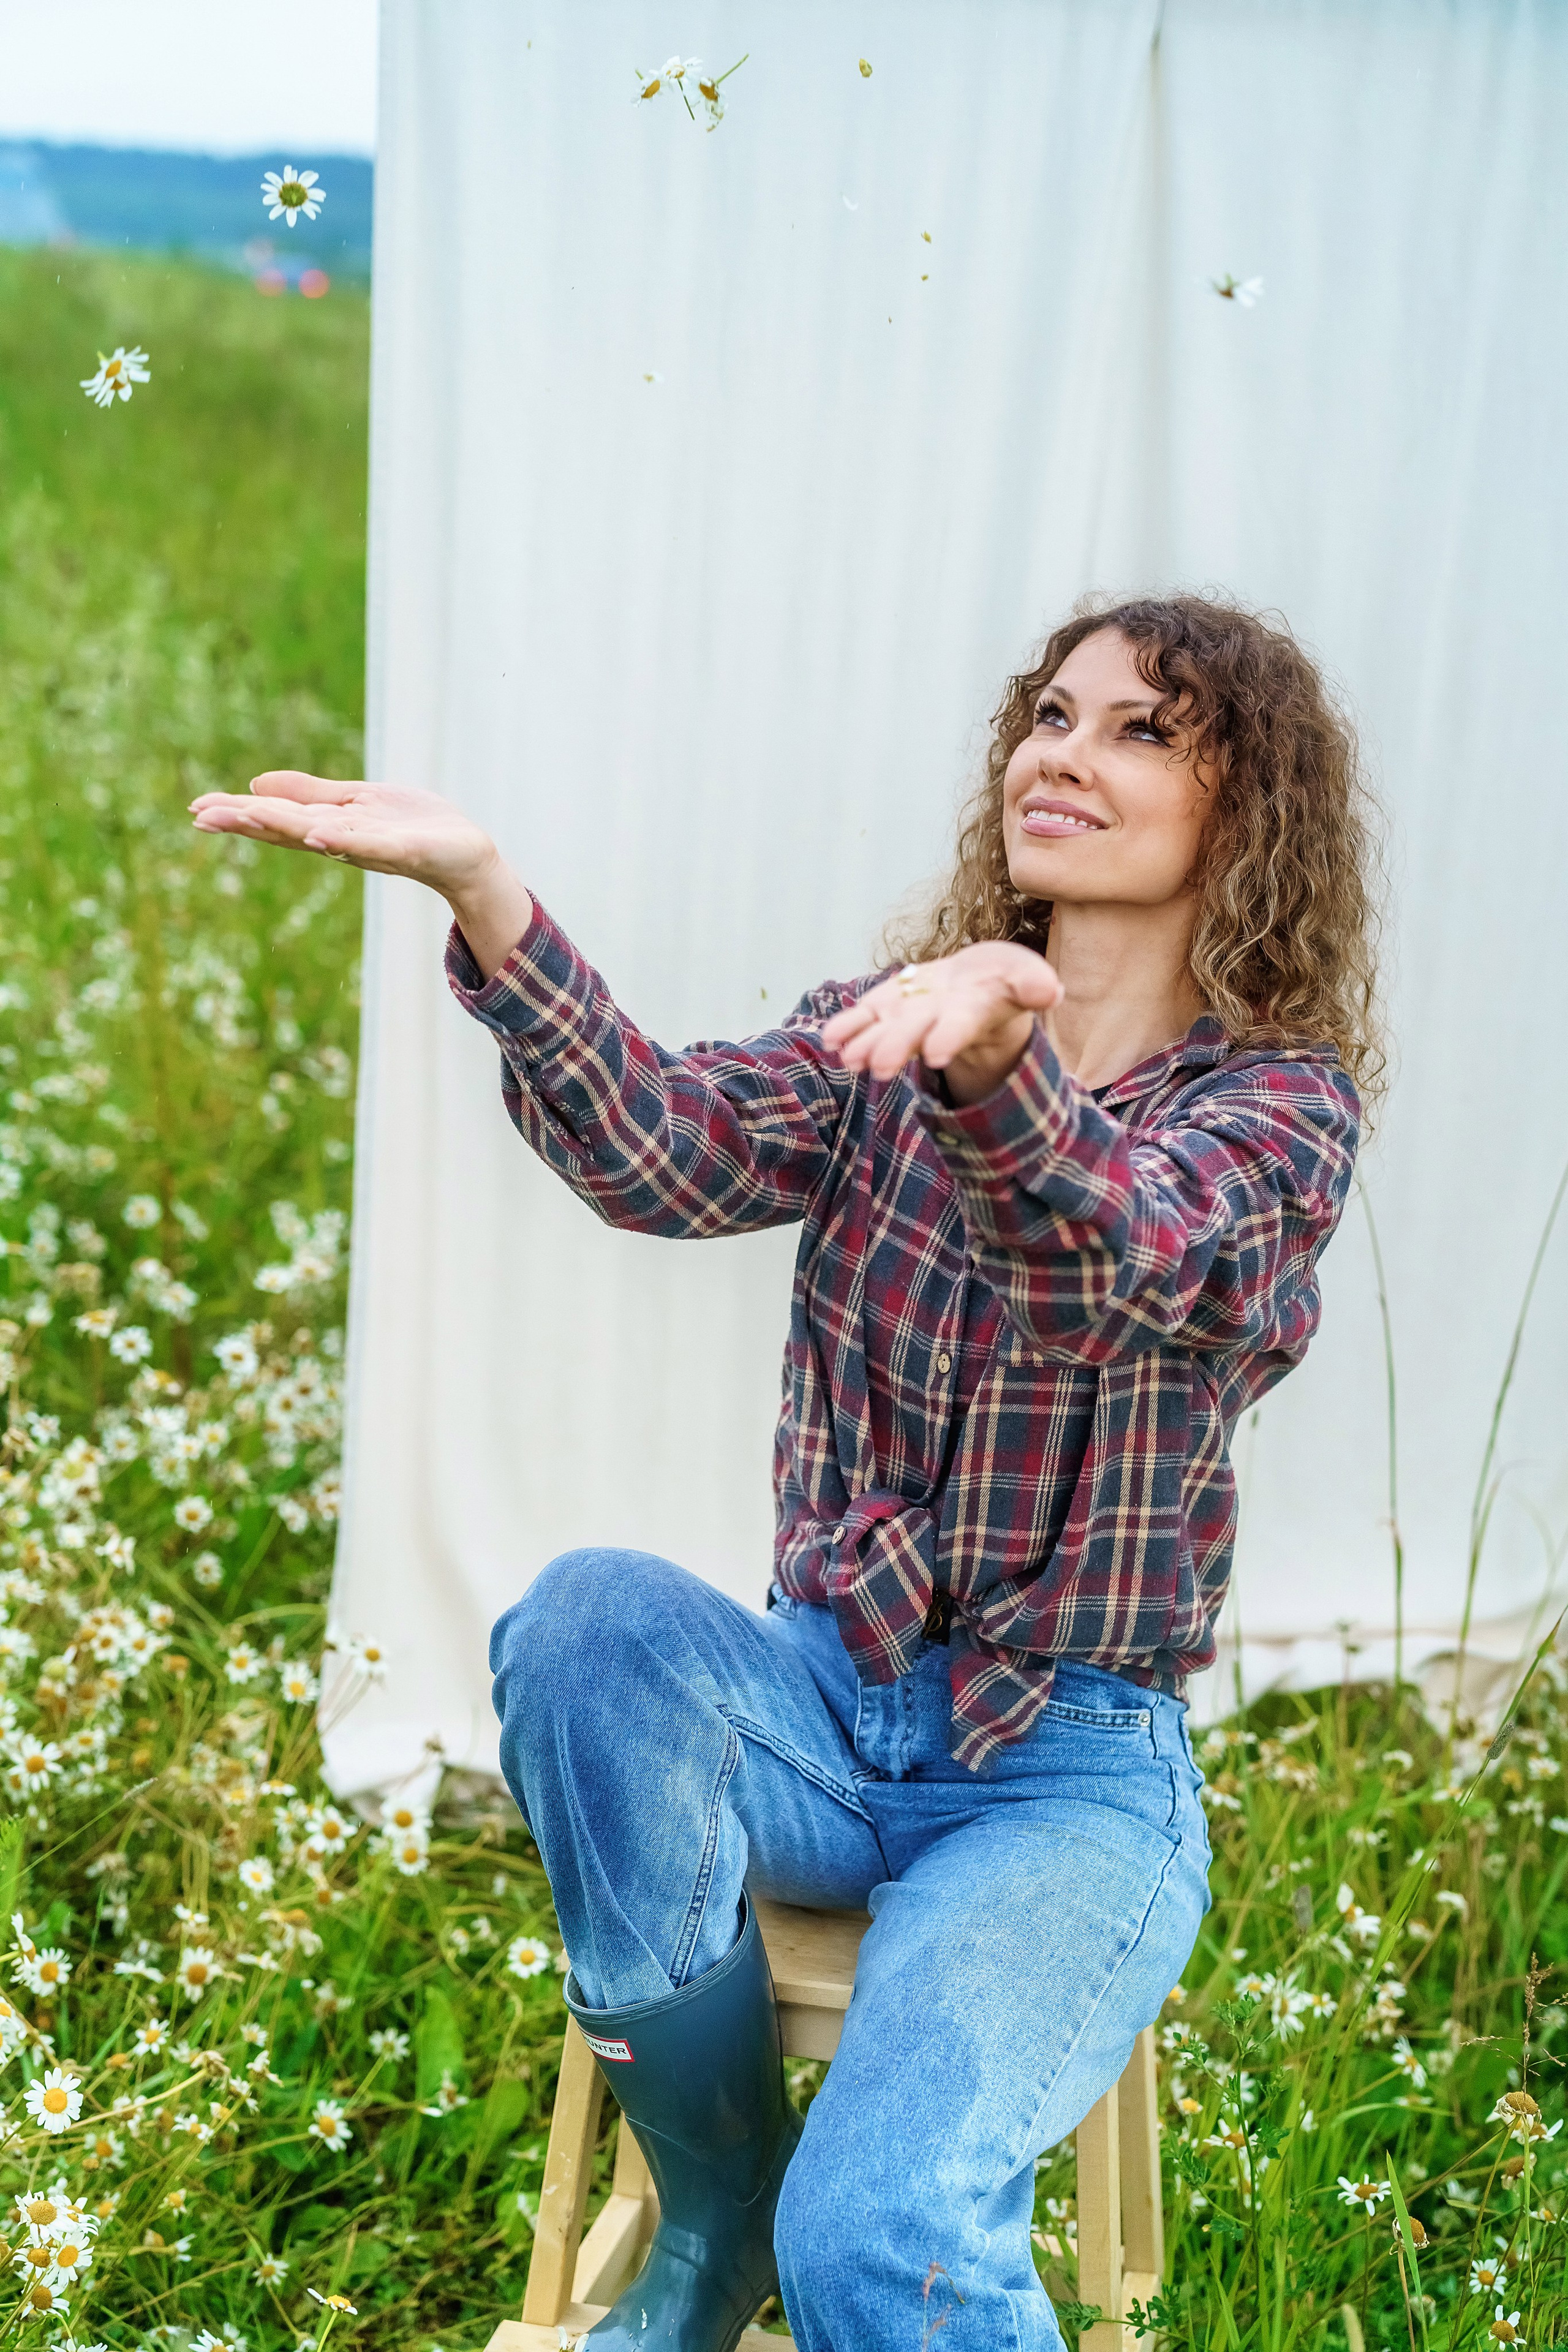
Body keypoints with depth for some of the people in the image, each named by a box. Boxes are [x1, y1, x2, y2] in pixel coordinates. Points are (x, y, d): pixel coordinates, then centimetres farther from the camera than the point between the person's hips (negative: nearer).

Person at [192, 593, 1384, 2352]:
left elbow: (1116, 1256, -27)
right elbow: (678, 1149, -15)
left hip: (1069, 1773, -4)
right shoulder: (891, 1028, 7)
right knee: (589, 1618, -31)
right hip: (819, 1702, 4)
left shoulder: (1281, 1100, -4)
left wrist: (1002, 1062, -50)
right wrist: (480, 893, -31)